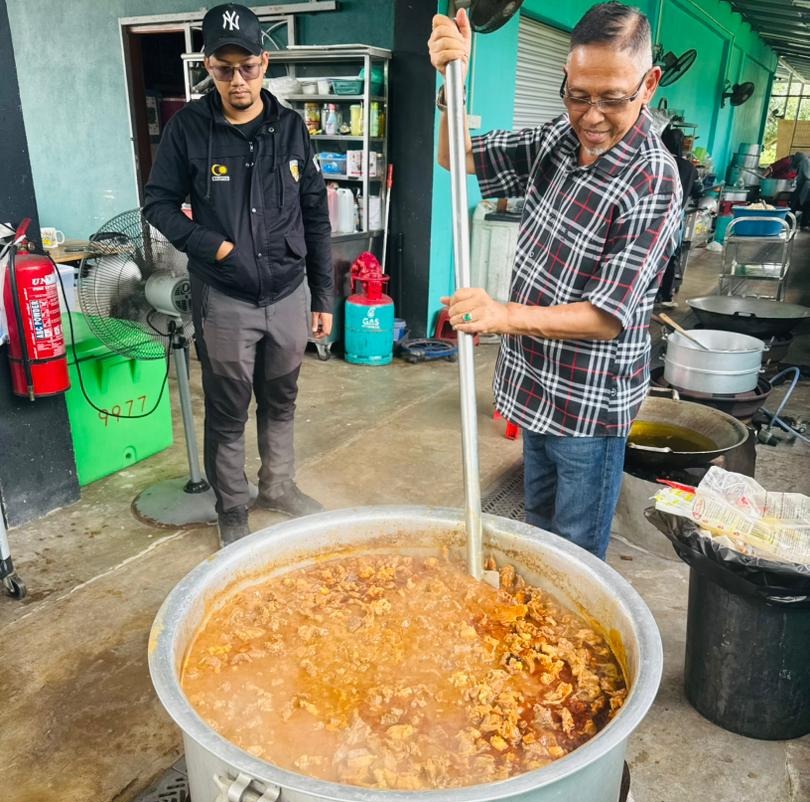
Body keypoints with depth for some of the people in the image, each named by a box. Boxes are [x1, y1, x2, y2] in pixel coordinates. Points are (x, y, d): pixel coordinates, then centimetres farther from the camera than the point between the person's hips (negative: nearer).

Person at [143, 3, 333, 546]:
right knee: (228, 413, 9)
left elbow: (316, 219, 5)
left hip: (288, 295, 3)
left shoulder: (291, 128, 1)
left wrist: (324, 297, 4)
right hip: (224, 300, -2)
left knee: (281, 402, 17)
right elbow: (159, 202, 2)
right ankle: (232, 509, 27)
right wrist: (208, 246, -15)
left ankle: (279, 486, 38)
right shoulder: (189, 128, -5)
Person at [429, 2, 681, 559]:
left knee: (577, 551, 11)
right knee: (538, 523, 26)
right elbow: (459, 157, 5)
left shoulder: (652, 183, -22)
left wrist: (507, 315, -38)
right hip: (536, 385, 7)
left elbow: (609, 316, -24)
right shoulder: (557, 140, -1)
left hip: (590, 404, -7)